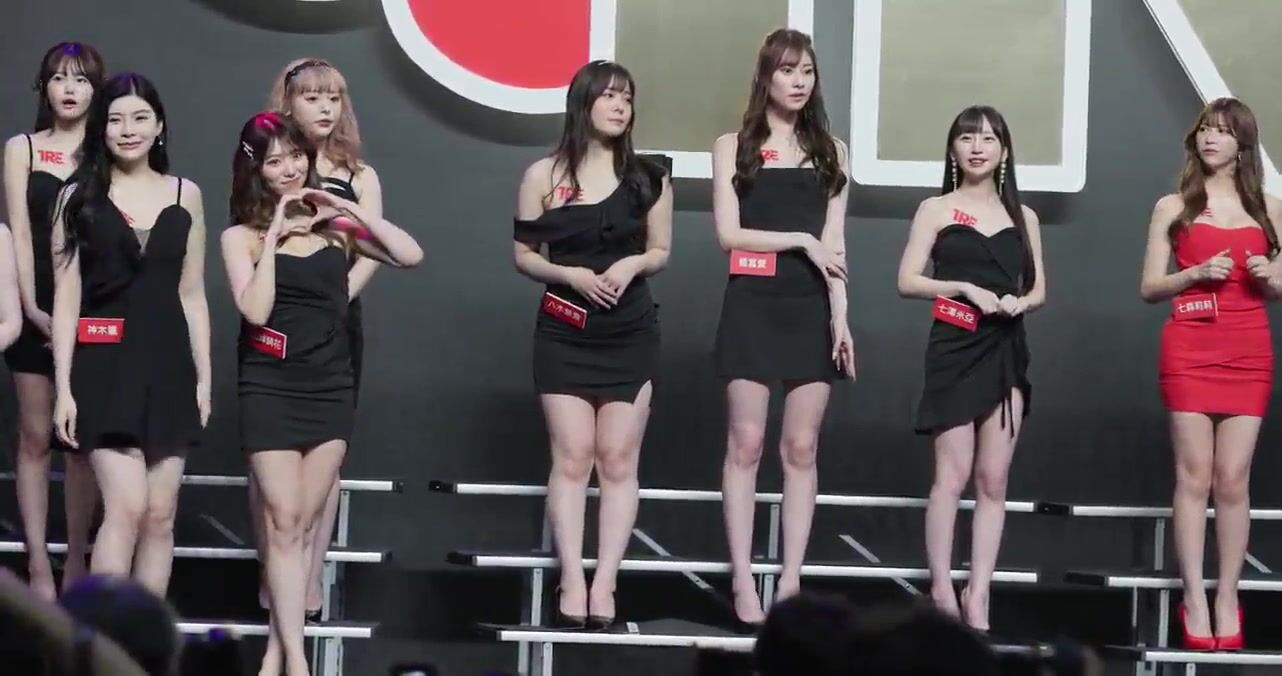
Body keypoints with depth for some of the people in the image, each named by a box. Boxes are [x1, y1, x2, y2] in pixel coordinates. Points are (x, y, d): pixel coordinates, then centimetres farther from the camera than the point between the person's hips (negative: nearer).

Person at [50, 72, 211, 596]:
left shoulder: (185, 195, 9)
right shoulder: (79, 196, 2)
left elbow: (192, 295, 12)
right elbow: (66, 298, -1)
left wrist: (204, 378, 8)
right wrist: (64, 387, -7)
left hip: (167, 364, 3)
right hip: (105, 366, -3)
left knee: (160, 516, 3)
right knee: (126, 509, -15)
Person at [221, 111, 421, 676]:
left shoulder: (334, 227, 8)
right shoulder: (242, 237, 1)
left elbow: (409, 255, -4)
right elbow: (255, 310, -14)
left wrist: (349, 210, -6)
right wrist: (275, 236, -12)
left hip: (330, 387, 3)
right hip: (270, 389, -3)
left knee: (300, 526, 4)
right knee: (283, 523, -8)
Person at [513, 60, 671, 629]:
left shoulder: (648, 179, 4)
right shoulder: (545, 175, -1)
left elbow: (661, 251, 11)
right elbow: (523, 254, 3)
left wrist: (632, 266, -11)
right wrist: (570, 274, -14)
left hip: (630, 333, 1)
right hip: (564, 333, -1)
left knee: (618, 460, -1)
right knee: (572, 458, -5)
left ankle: (604, 583, 0)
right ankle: (572, 582, -3)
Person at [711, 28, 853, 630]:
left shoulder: (830, 151, 12)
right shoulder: (734, 147, 6)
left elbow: (834, 245, 8)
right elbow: (729, 233, -3)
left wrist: (841, 317, 0)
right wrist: (800, 241, -8)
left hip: (811, 309, 2)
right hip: (752, 305, -2)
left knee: (801, 449, 1)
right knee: (746, 444, -4)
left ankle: (791, 582, 3)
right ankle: (743, 585, -1)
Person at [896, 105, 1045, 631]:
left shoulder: (1022, 217, 13)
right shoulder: (937, 210, 4)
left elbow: (1039, 289, 15)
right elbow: (908, 282, -3)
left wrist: (1019, 302, -8)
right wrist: (966, 287, -15)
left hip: (1007, 352, 3)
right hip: (954, 349, -3)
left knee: (994, 479, 0)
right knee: (953, 474, -6)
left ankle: (978, 593, 2)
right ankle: (942, 589, 0)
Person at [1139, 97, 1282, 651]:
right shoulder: (1174, 207, 6)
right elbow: (1149, 288, 5)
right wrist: (1197, 273, -12)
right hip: (1189, 349, -1)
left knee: (1233, 479, 0)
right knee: (1194, 476, -3)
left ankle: (1228, 598, 5)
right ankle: (1194, 599, 1)